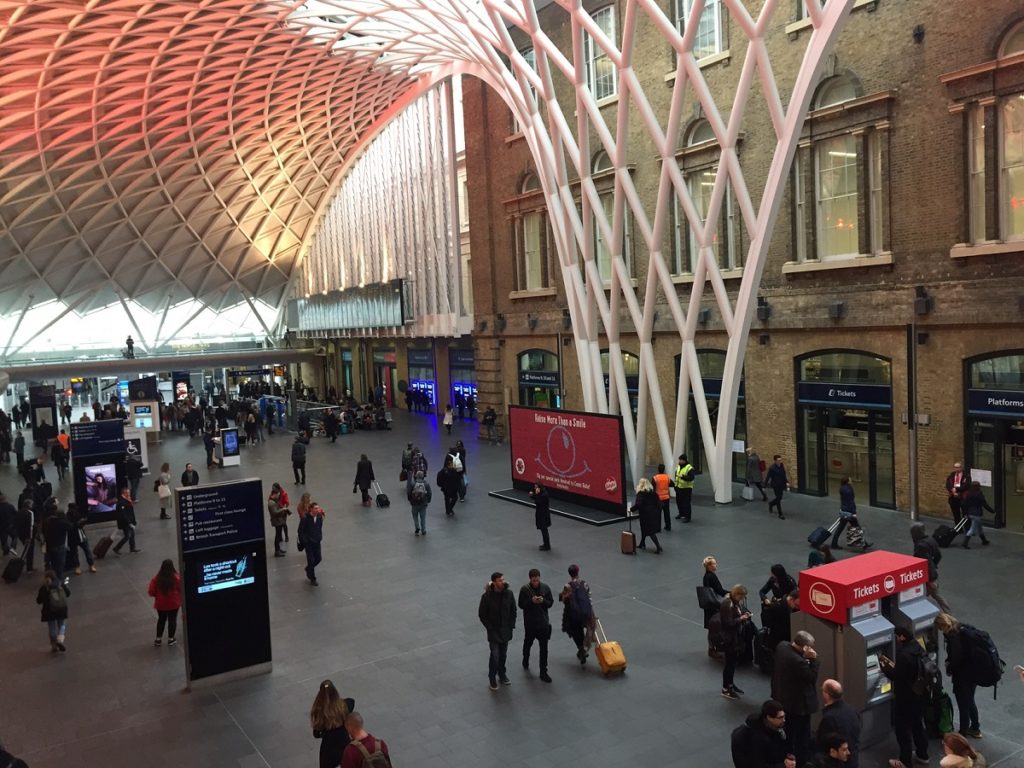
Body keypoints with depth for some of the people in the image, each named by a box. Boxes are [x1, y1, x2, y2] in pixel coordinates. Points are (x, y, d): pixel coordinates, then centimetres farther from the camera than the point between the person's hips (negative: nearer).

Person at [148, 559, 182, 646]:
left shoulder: (156, 579, -14)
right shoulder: (177, 578, -20)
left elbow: (151, 592, -9)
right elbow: (181, 589, -10)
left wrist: (159, 595, 8)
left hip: (160, 604, 2)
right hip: (174, 604, -2)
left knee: (161, 620, 20)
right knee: (172, 620, 13)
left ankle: (158, 639, 28)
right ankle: (171, 639, 23)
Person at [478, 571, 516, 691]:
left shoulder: (508, 593, -7)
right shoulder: (487, 596, -18)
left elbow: (513, 610, 5)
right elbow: (482, 614, -9)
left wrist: (511, 625, 0)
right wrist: (490, 628, -9)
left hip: (506, 630, 3)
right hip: (494, 631, -3)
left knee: (503, 654, 14)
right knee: (495, 654, -3)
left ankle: (502, 674, 34)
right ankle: (492, 678, 16)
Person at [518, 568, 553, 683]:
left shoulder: (545, 588, -7)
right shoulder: (524, 589, -13)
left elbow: (551, 603, -1)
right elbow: (521, 605, -10)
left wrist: (543, 601, -22)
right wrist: (531, 601, -26)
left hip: (543, 622, 1)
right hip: (530, 623, -1)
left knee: (544, 648, 3)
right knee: (528, 643, 21)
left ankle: (543, 672, 13)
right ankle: (525, 661, 49)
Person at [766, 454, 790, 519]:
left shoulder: (782, 465, -2)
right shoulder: (772, 468, -18)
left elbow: (784, 474, 9)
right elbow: (768, 477, -13)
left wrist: (786, 482, -1)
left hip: (781, 484, 6)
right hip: (775, 485, -6)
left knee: (779, 498, 15)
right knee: (778, 498, -2)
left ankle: (771, 504, 46)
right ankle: (780, 514, 7)